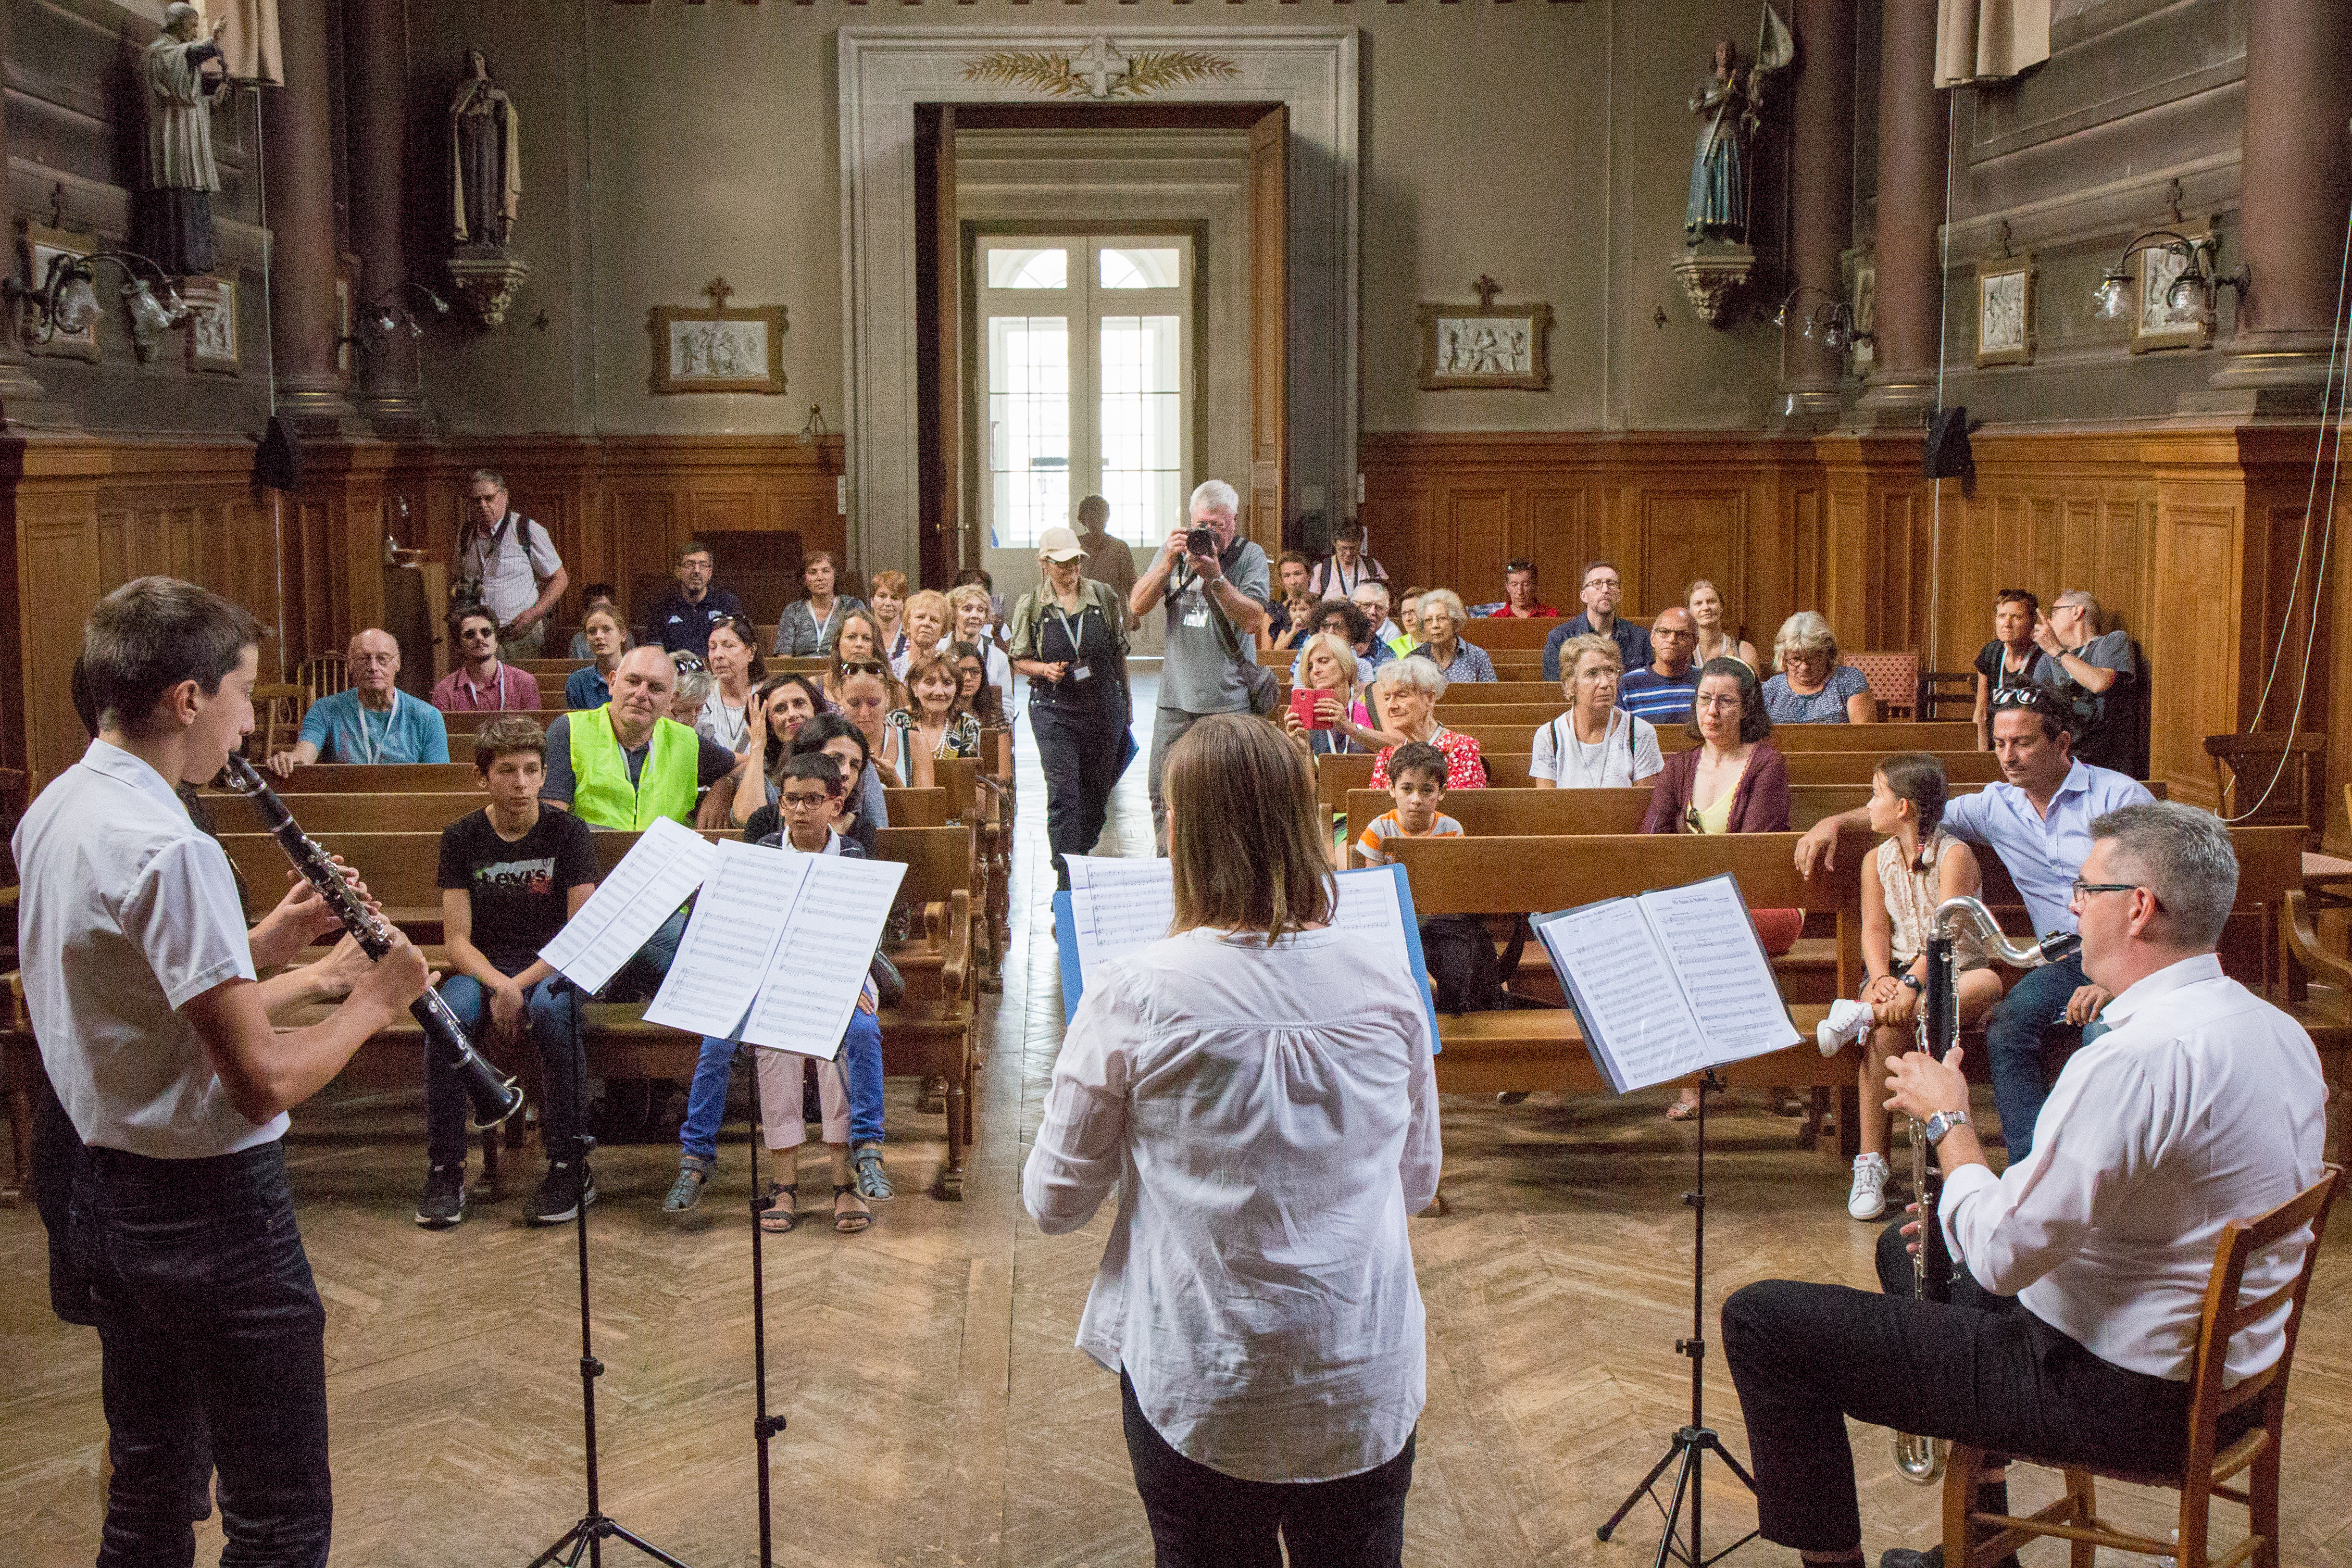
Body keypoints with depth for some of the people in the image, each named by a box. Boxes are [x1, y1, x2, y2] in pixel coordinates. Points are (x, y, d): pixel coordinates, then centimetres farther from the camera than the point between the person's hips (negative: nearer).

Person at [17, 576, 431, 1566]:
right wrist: (374, 1001, -11)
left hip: (109, 1191, 10)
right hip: (211, 1207, -10)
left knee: (149, 1484, 21)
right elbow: (265, 1081, -26)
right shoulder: (166, 851, -24)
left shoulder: (52, 816, 5)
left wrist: (285, 934, 8)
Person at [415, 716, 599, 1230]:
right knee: (448, 1014, -32)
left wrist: (520, 985, -20)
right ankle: (445, 1171, -21)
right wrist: (499, 986, -23)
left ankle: (569, 1167, -24)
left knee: (552, 1010, -36)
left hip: (553, 966, -1)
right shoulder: (462, 838, 2)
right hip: (485, 969, 2)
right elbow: (458, 940, -3)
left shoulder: (567, 832, -3)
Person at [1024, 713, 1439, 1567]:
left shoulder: (1134, 998, -16)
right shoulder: (1388, 992, -7)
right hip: (1371, 1394, 3)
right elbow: (1419, 1184, 7)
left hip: (1202, 1396, -2)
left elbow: (1053, 1203, -5)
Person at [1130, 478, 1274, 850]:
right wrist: (1169, 562, -10)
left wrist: (1215, 577, -19)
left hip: (1229, 700, -3)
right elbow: (1138, 606, 3)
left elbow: (1254, 620, -11)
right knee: (1163, 793, 5)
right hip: (1176, 699, 3)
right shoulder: (1175, 550, 11)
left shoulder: (1249, 555, 0)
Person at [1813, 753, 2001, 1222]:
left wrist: (1913, 983, -33)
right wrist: (1882, 980, -21)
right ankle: (1871, 1163, -31)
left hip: (1952, 977, -2)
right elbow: (1875, 929, 0)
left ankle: (1864, 1015, -36)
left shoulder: (1955, 855, -6)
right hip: (1897, 975, 2)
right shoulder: (1878, 861, 10)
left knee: (1989, 984, -37)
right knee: (1888, 1030, -32)